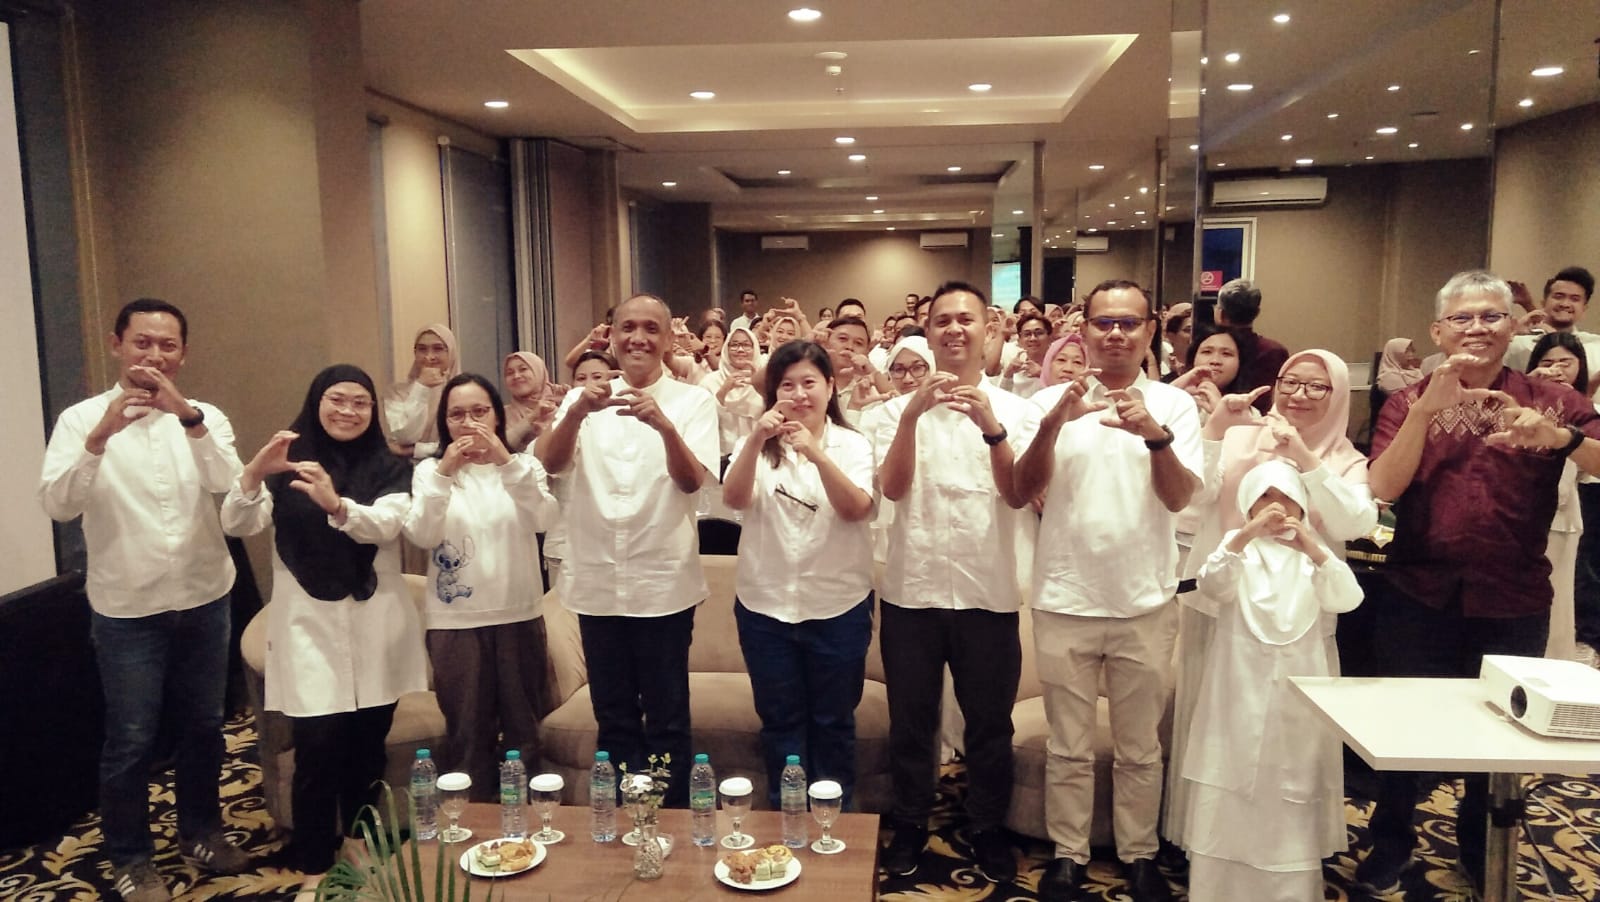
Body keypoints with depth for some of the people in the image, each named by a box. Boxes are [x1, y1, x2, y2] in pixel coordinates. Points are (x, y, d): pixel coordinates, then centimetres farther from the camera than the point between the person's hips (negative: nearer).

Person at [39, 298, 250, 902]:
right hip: (126, 609, -2)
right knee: (131, 740, 6)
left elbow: (226, 483, -18)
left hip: (204, 599, 3)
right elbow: (57, 505, -18)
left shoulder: (205, 418, 0)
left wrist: (187, 414, -32)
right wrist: (101, 434, -32)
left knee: (203, 726, 15)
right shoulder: (81, 419, -6)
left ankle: (200, 830, 35)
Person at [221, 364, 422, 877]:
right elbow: (236, 526, -8)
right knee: (318, 750, -7)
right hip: (308, 626, -1)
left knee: (367, 750, 10)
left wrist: (335, 504, -34)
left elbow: (386, 525, -14)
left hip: (375, 627, 1)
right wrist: (254, 473, -27)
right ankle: (313, 866, 10)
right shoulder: (287, 467, 5)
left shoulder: (387, 468, 5)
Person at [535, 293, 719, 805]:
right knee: (613, 718, 14)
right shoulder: (584, 398, 5)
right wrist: (578, 412, -30)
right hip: (596, 581, 3)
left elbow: (693, 481, -14)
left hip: (663, 582, -2)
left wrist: (665, 426, -33)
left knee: (666, 719, 7)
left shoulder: (693, 400, -1)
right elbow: (549, 463, -10)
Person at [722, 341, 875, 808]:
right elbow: (734, 498, -15)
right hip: (765, 605, 1)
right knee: (780, 723, 13)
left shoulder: (852, 445, -2)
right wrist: (757, 440, -30)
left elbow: (856, 509, -18)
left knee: (833, 723, 11)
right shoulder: (759, 444, 2)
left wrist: (816, 453, -32)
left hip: (837, 606, -1)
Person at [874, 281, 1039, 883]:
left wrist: (991, 427, -27)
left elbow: (1017, 496, -12)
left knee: (990, 724, 13)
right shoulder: (899, 409, 1)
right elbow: (892, 488, -14)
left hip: (988, 593, 0)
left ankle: (987, 828, 33)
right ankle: (910, 826, 32)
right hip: (912, 589, 0)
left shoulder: (1015, 409, 1)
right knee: (910, 721, 13)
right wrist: (913, 413, -27)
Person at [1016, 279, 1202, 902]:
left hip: (1145, 601, 1)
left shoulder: (1174, 405, 0)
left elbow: (1179, 498, -11)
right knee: (1068, 748, 12)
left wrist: (1155, 434, -29)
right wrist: (1055, 422, -26)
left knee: (1140, 748, 15)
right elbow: (1023, 490, -10)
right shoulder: (1051, 400, -1)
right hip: (1064, 599, 0)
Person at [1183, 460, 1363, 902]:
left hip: (1297, 693, 1)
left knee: (1292, 802, 6)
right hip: (1242, 691, -1)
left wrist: (1313, 549, -26)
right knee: (1233, 798, 3)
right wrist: (1247, 534, -33)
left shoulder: (1313, 553, 8)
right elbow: (1213, 584, -19)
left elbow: (1346, 599, -10)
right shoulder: (1238, 545, 3)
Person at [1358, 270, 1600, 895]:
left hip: (1514, 604, 0)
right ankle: (1392, 840, 31)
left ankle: (1482, 846, 37)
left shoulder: (1550, 402, 1)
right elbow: (1383, 488, -13)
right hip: (1418, 597, 0)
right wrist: (1427, 407, -22)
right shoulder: (1409, 403, 2)